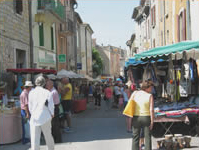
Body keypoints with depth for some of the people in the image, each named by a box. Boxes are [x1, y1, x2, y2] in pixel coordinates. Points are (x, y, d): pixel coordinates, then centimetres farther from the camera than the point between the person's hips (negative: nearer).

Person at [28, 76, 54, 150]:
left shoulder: (31, 93, -2)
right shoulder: (47, 93, -7)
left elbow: (30, 106, 3)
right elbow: (51, 106, -5)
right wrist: (52, 114, 13)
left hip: (34, 118, 0)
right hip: (45, 117, 0)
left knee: (34, 139, 1)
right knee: (48, 136, 17)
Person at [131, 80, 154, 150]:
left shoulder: (135, 93, -1)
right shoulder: (150, 96, -9)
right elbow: (151, 110, -13)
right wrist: (152, 122, -7)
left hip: (136, 117, 2)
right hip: (146, 117, -2)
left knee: (135, 137, 12)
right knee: (147, 137, 10)